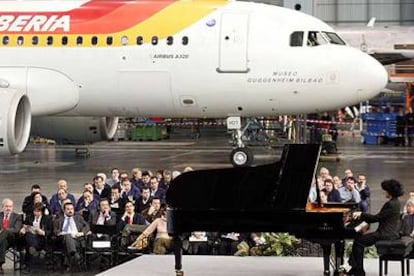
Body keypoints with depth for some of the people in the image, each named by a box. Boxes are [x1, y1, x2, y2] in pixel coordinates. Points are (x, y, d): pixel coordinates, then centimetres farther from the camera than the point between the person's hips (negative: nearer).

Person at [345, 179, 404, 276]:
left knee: (358, 241, -8)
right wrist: (362, 216, 10)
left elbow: (376, 218, -19)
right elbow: (379, 217, 15)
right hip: (390, 231, 11)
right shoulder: (394, 202, 13)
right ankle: (355, 268, 13)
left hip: (387, 234, -11)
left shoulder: (391, 204, -20)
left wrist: (361, 214, -9)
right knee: (359, 237, 12)